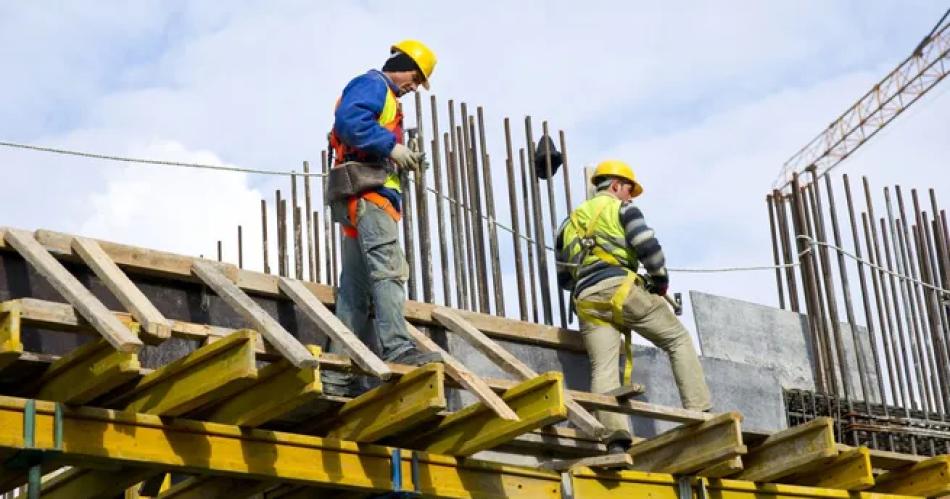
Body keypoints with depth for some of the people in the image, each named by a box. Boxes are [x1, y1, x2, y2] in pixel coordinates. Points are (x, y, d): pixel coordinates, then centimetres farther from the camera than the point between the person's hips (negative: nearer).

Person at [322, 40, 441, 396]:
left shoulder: (384, 97, 31)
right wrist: (391, 146, -17)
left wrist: (401, 161, 12)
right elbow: (349, 120, -18)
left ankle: (338, 374, 1)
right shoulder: (372, 84, 2)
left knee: (355, 288, 4)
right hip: (367, 191, -10)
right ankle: (397, 348, -34)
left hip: (366, 199, 10)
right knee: (389, 268, -22)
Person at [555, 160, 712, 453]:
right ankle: (699, 414, -5)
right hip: (621, 288, -5)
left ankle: (616, 438, -27)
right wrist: (661, 280, 11)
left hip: (586, 301, 5)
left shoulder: (570, 222, 30)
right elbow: (648, 247, -3)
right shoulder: (621, 208, 12)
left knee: (603, 369, -8)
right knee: (679, 340, 6)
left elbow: (563, 278, 29)